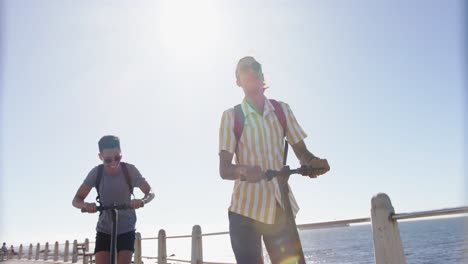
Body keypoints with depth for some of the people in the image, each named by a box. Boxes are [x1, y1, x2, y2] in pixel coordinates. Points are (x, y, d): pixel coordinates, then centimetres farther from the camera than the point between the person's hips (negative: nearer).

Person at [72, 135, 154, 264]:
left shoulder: (130, 170, -17)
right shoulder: (96, 173, -15)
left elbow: (150, 193, -13)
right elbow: (76, 200, -12)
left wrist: (142, 201, -37)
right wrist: (85, 205, -36)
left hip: (126, 230, -1)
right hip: (104, 230, 1)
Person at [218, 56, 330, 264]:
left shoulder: (282, 110, 5)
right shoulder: (231, 116, -3)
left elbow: (301, 151, 7)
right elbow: (224, 169, -8)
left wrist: (313, 161, -17)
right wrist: (243, 170, -30)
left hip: (280, 208, 2)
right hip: (246, 209, -2)